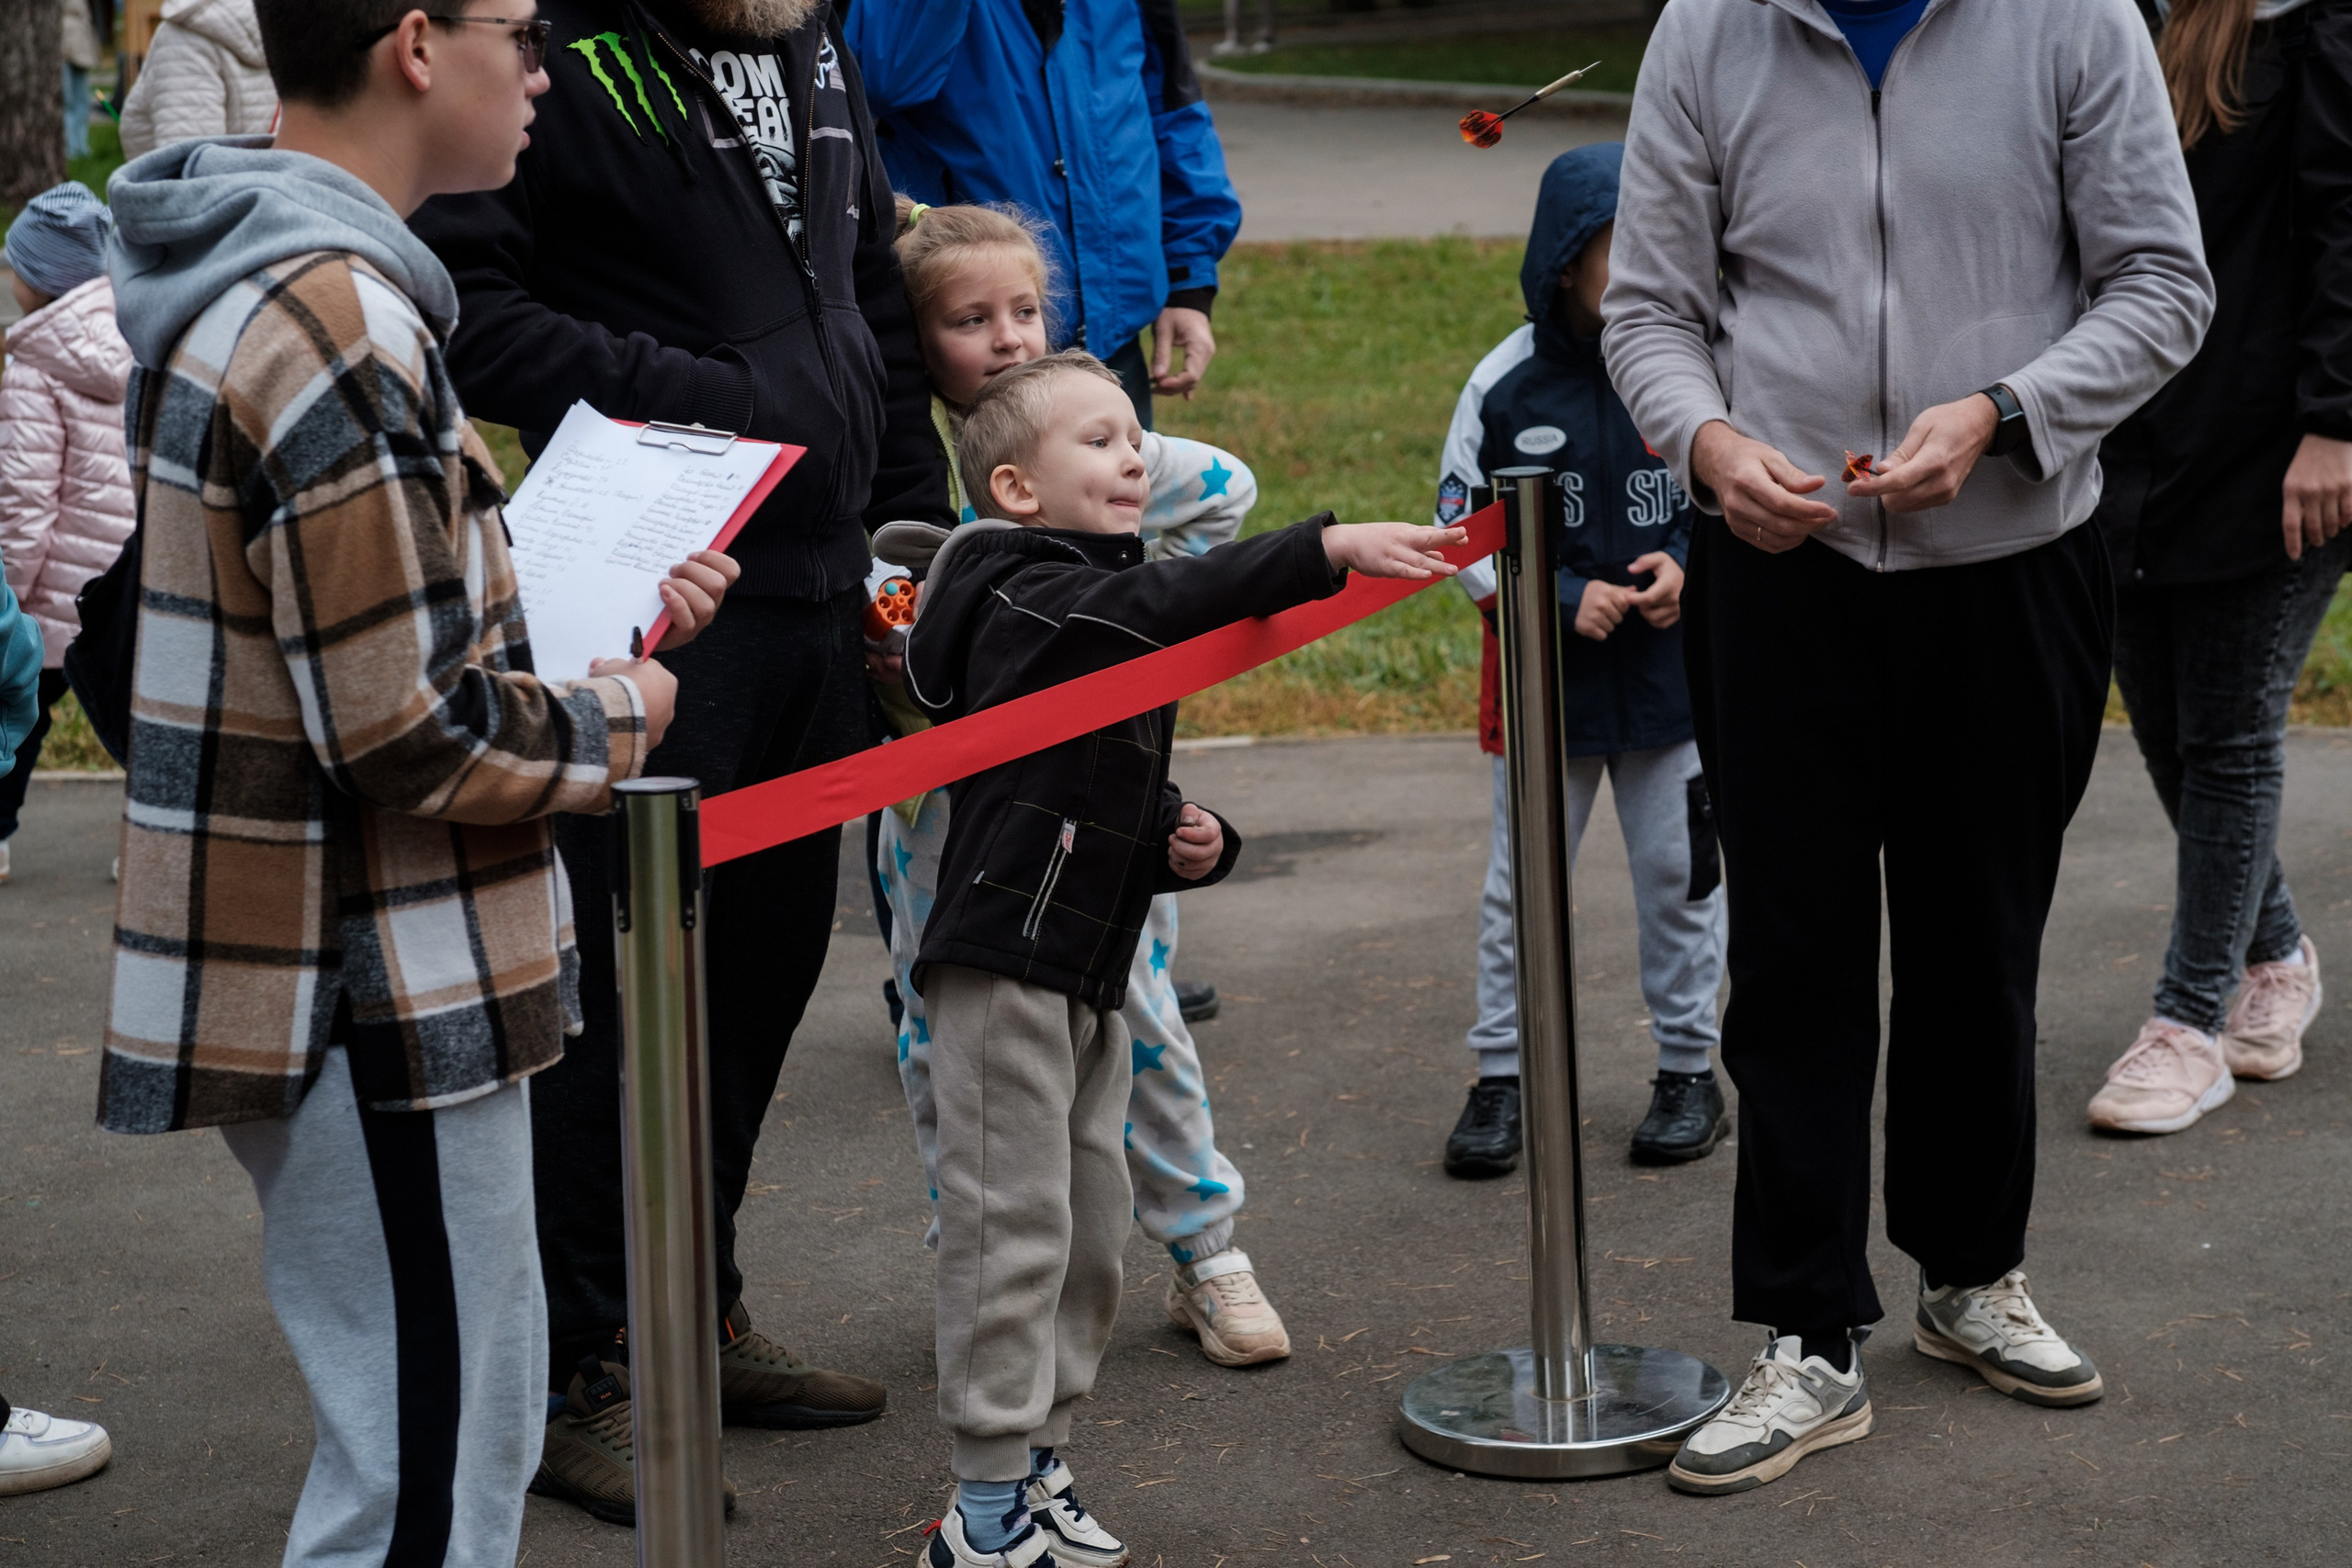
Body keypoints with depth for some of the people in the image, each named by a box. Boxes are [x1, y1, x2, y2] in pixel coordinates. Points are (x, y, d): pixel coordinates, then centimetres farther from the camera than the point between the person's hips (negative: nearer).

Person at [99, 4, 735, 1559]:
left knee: (447, 1428, 22)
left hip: (314, 960, 11)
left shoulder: (260, 273, 10)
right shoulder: (330, 319, -23)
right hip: (377, 994, -11)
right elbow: (406, 728, -23)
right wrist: (606, 723, -6)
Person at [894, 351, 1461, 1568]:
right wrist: (1330, 550, -39)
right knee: (1013, 1225, -6)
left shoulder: (1105, 610, 18)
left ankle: (1036, 1465, 23)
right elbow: (1172, 600, -31)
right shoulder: (1029, 597, -11)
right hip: (1004, 955, -9)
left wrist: (1181, 844, 5)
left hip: (1087, 969, 9)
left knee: (1093, 1225, 12)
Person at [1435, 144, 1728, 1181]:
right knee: (1521, 881, 6)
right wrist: (1563, 598, -13)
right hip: (1543, 678, 0)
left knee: (1680, 875, 9)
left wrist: (1687, 565, -13)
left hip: (1676, 672, 0)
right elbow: (1461, 529, -2)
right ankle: (1501, 1076, 17)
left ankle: (1689, 1072, 23)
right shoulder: (1506, 384, -8)